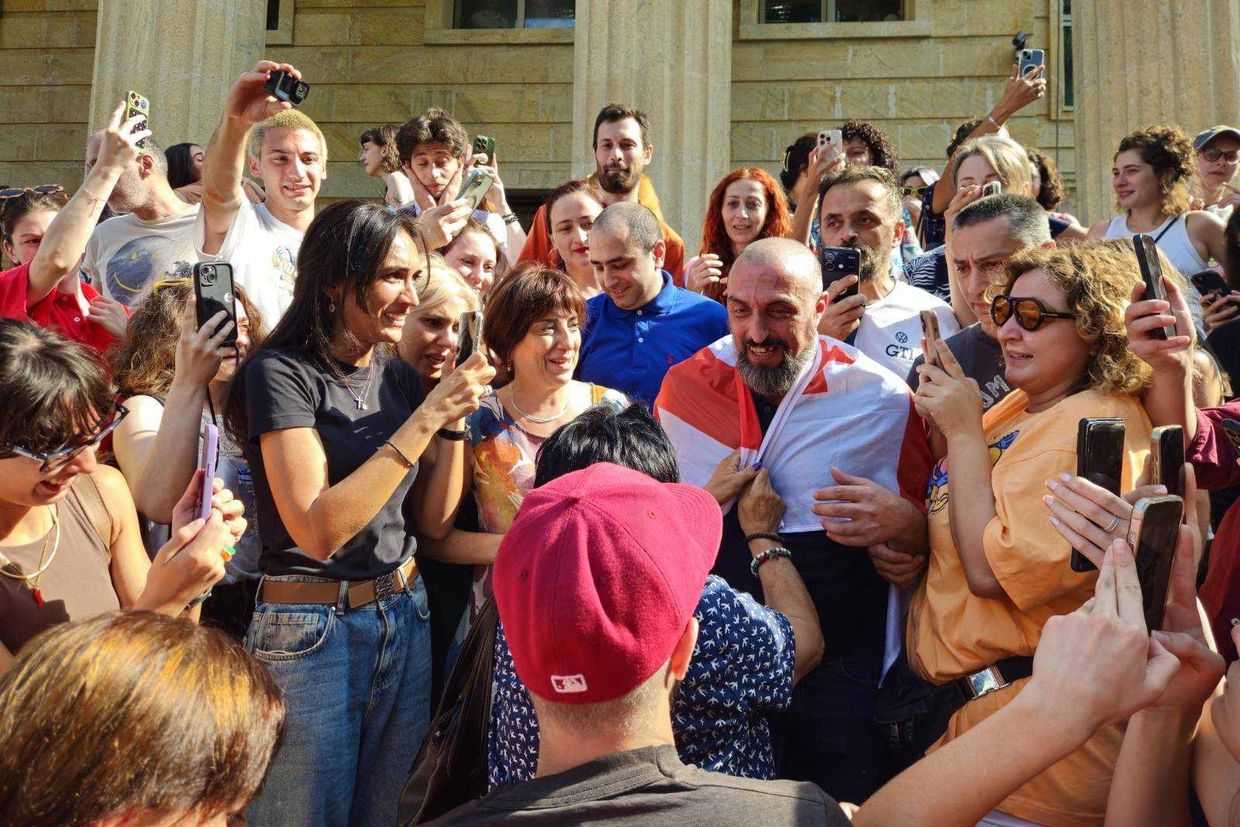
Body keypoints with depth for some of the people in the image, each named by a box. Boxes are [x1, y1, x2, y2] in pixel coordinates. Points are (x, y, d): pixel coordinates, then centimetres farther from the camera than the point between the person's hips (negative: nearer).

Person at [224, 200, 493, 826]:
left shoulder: (398, 375, 5)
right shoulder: (280, 372, -14)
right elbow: (317, 529, -24)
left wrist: (455, 417, -8)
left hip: (405, 618, 6)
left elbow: (429, 517, 6)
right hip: (311, 630, -5)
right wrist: (426, 417, -23)